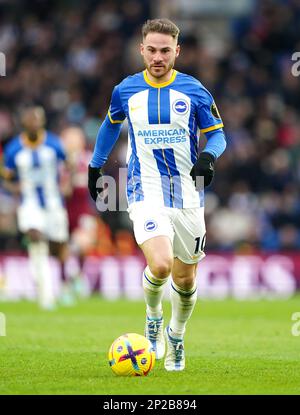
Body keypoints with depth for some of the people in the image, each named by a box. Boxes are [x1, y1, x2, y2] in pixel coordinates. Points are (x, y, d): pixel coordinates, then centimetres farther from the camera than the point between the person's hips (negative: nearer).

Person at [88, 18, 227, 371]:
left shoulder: (193, 91, 0)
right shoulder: (126, 91, 3)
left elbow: (216, 134, 7)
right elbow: (111, 125, 23)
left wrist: (209, 157, -15)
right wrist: (95, 166, 26)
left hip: (187, 194, 2)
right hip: (146, 193, -1)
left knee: (185, 279, 8)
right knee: (160, 265, -25)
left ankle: (176, 336, 36)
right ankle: (153, 316, 7)